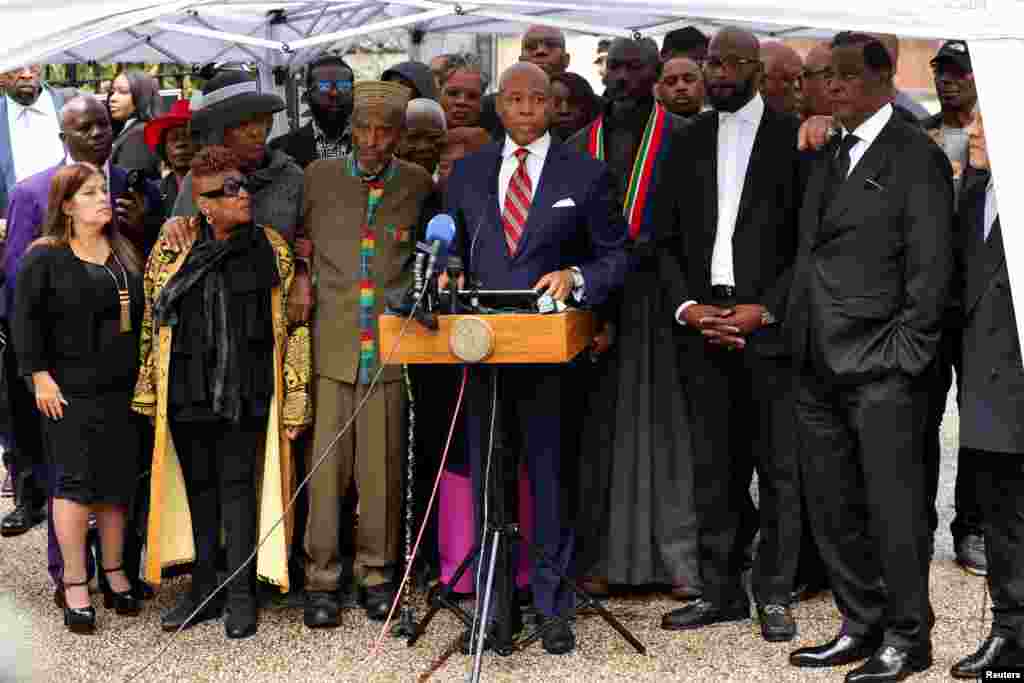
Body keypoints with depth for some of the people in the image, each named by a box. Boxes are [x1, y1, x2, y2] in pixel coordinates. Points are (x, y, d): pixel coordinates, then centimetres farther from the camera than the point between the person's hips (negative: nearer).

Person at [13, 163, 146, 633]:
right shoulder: (45, 256, -3)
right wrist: (39, 375, -12)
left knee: (119, 483, 7)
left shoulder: (126, 255, 13)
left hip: (123, 388, 5)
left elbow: (140, 315, 17)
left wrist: (142, 375, 12)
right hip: (70, 391, -5)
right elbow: (25, 319, -6)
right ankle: (74, 585, 4)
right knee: (76, 481, -4)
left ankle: (114, 573, 21)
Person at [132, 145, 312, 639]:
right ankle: (204, 587, 22)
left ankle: (241, 593, 8)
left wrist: (294, 398, -2)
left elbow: (293, 324, 1)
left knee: (237, 484, -1)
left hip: (244, 389, -2)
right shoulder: (174, 247, 3)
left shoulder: (270, 248, 0)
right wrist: (149, 390, 6)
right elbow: (152, 321, 9)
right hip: (187, 389, 2)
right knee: (199, 485, 11)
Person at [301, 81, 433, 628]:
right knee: (327, 466, 1)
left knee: (382, 468, 5)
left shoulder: (418, 185, 6)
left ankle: (376, 573, 19)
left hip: (389, 347, 0)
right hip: (330, 345, 0)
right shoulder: (318, 177, 6)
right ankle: (321, 579, 11)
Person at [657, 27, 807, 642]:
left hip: (769, 323, -3)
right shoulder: (688, 141, 12)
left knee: (779, 467, 2)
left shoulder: (792, 135, 1)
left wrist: (764, 310, -12)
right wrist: (686, 307, -4)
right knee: (714, 468, 8)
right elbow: (669, 237, 11)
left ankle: (775, 595, 12)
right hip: (703, 324, 3)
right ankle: (722, 591, 18)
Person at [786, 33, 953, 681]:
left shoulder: (916, 155, -5)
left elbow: (931, 266, -9)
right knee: (832, 508, 12)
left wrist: (905, 355, -13)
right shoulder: (828, 156, 17)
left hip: (880, 368, -7)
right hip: (819, 366, 7)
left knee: (893, 507, -1)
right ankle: (862, 626, 25)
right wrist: (799, 342, 11)